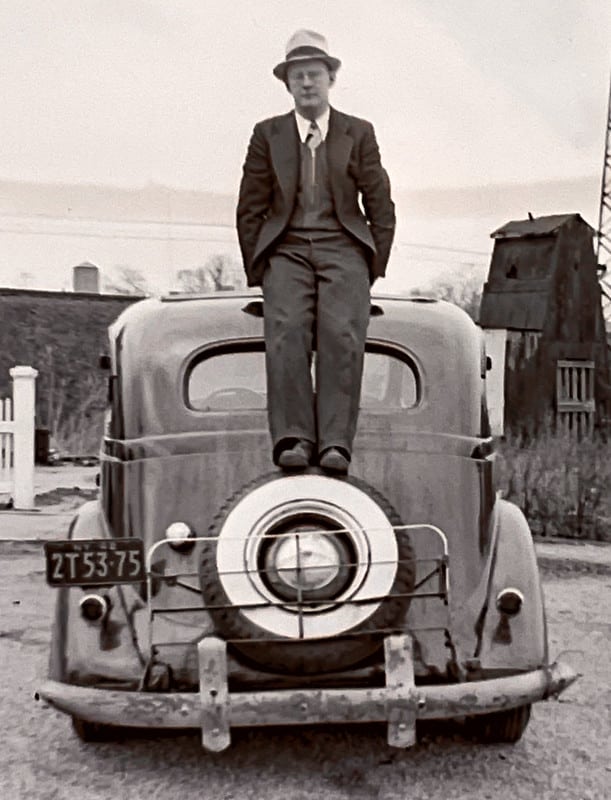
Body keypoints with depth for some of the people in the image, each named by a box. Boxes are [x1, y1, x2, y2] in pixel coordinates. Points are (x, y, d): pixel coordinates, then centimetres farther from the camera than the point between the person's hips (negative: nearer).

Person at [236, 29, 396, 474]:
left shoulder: (359, 134, 15)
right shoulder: (267, 135, 15)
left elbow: (381, 207, 12)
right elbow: (250, 209, 13)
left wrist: (374, 268, 1)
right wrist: (257, 271, 2)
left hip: (342, 246, 0)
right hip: (286, 249, 1)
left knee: (342, 331, -27)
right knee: (286, 329, -27)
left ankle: (335, 442, -32)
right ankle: (293, 438, -32)